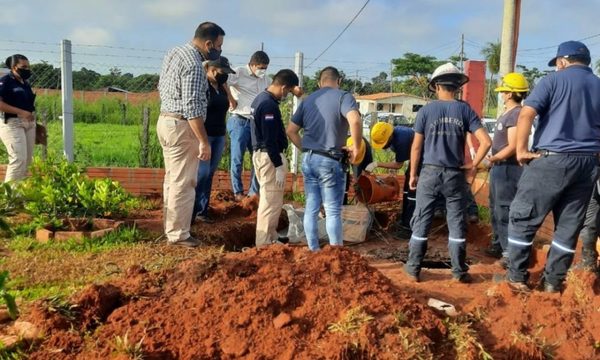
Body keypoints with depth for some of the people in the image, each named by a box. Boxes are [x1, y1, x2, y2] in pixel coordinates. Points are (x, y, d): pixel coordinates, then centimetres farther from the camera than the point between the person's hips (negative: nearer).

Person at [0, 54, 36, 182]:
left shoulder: (25, 83, 16)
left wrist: (31, 117, 10)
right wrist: (21, 112, -21)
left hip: (28, 123, 8)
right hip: (12, 123, -8)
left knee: (27, 159, 7)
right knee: (19, 158, -15)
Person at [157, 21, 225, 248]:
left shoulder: (174, 53, 10)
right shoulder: (194, 65, -19)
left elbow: (161, 86, 19)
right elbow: (192, 108, -24)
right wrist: (204, 141, -21)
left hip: (165, 120, 10)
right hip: (181, 126, -10)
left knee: (172, 179, 16)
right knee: (183, 183, -3)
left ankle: (170, 228, 26)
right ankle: (178, 234, 4)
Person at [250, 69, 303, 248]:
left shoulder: (261, 98, 11)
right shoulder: (269, 105, -21)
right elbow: (270, 140, -23)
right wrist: (279, 165, -21)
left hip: (261, 153, 11)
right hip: (270, 156, -11)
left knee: (268, 199, 18)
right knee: (271, 201, -4)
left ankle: (271, 237, 28)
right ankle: (264, 242, 1)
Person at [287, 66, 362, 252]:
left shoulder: (308, 99, 13)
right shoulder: (343, 96, -5)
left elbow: (291, 130, 12)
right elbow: (355, 120, -25)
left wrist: (305, 148, 16)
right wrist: (356, 148, -14)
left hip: (308, 159, 6)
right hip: (330, 161, -5)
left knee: (311, 208, 11)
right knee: (333, 211, 1)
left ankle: (313, 251, 18)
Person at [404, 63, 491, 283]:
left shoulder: (426, 110, -2)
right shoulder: (465, 110, 0)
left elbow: (416, 146, 0)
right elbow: (486, 142, -5)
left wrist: (413, 174, 9)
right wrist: (472, 166, 5)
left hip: (430, 172, -1)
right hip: (455, 174, 1)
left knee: (421, 221, 7)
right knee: (456, 223, 8)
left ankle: (414, 268, 13)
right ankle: (459, 271, 14)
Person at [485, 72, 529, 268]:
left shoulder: (517, 114, -17)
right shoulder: (507, 113, 14)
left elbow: (512, 147, -22)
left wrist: (493, 159, -12)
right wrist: (493, 160, 12)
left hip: (508, 168, -10)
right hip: (499, 167, 10)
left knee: (504, 211, -8)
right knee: (495, 208, 18)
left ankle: (510, 252, -3)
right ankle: (498, 244, 31)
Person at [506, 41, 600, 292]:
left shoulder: (554, 80, -1)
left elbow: (526, 115, -14)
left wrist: (521, 151, -9)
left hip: (552, 160, -5)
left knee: (523, 218, 5)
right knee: (569, 226, 10)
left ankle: (517, 277, 9)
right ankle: (553, 281, 16)